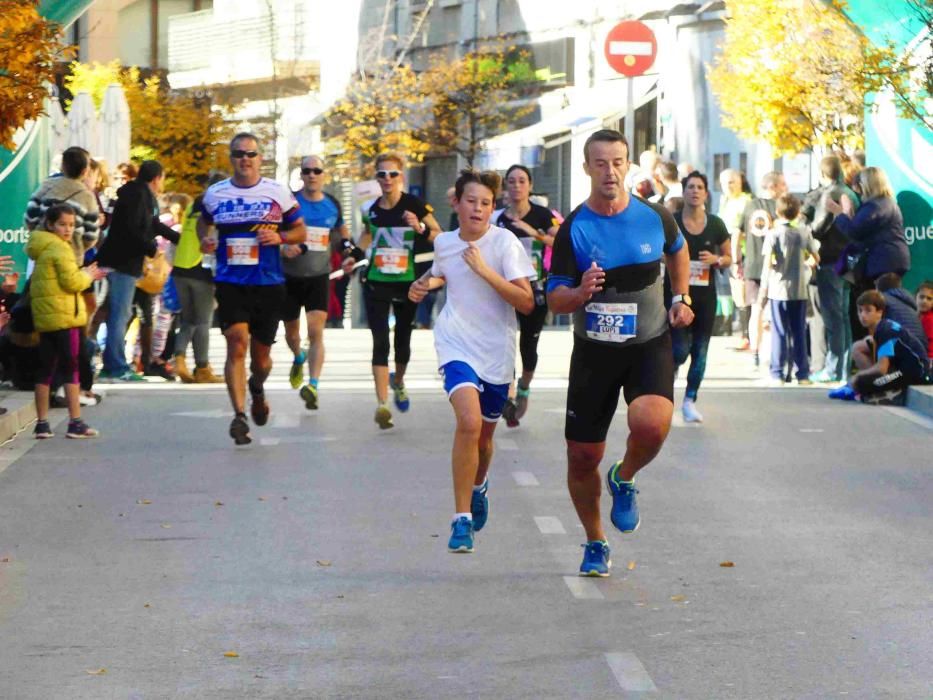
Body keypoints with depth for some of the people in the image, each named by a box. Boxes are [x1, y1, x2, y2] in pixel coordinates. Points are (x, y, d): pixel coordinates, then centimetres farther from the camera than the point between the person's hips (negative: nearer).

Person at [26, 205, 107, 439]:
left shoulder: (41, 248, 17)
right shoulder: (59, 248, -12)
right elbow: (71, 282, -18)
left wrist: (84, 275, 14)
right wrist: (87, 276, 2)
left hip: (44, 317, 9)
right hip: (63, 316, -9)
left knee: (45, 369, 10)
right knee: (71, 369, -4)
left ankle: (42, 423, 11)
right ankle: (75, 423, -5)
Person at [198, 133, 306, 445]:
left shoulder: (278, 192, 2)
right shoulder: (215, 194, 6)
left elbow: (301, 231, 9)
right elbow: (204, 221, 25)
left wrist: (280, 236, -12)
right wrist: (206, 240, 3)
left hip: (269, 284, 1)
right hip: (230, 283, 0)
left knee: (261, 354, 11)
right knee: (237, 344, -18)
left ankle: (257, 389, 45)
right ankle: (239, 414, -18)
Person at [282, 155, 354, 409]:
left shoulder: (332, 205, 4)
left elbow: (342, 230, 24)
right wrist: (283, 248, -23)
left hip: (319, 276, 0)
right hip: (289, 276, 0)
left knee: (316, 332, -16)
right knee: (291, 330, 16)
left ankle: (313, 386, -24)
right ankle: (299, 359, 50)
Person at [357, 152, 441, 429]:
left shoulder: (414, 205, -7)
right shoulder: (370, 208, 3)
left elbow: (440, 236, -5)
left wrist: (420, 228, -23)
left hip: (407, 282, -1)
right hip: (376, 282, 1)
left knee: (402, 340, 11)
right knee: (380, 342, -10)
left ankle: (398, 382, 43)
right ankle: (382, 404, -13)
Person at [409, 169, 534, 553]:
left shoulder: (505, 242, -11)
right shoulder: (444, 243, 1)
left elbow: (526, 302, -17)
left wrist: (484, 270, -25)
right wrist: (426, 283, 3)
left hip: (497, 351, 0)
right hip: (456, 345, 0)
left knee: (484, 435, 15)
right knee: (469, 421, -25)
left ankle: (478, 487, 51)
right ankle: (462, 518, -18)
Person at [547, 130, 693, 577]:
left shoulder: (654, 217, -3)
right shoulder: (573, 230, -8)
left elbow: (677, 251, 21)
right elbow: (555, 300, -5)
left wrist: (681, 297, 11)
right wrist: (581, 293, -26)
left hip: (650, 345, 0)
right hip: (594, 351, 0)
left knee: (651, 423, -29)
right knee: (582, 457, 3)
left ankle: (624, 480, 6)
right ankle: (595, 544, 27)